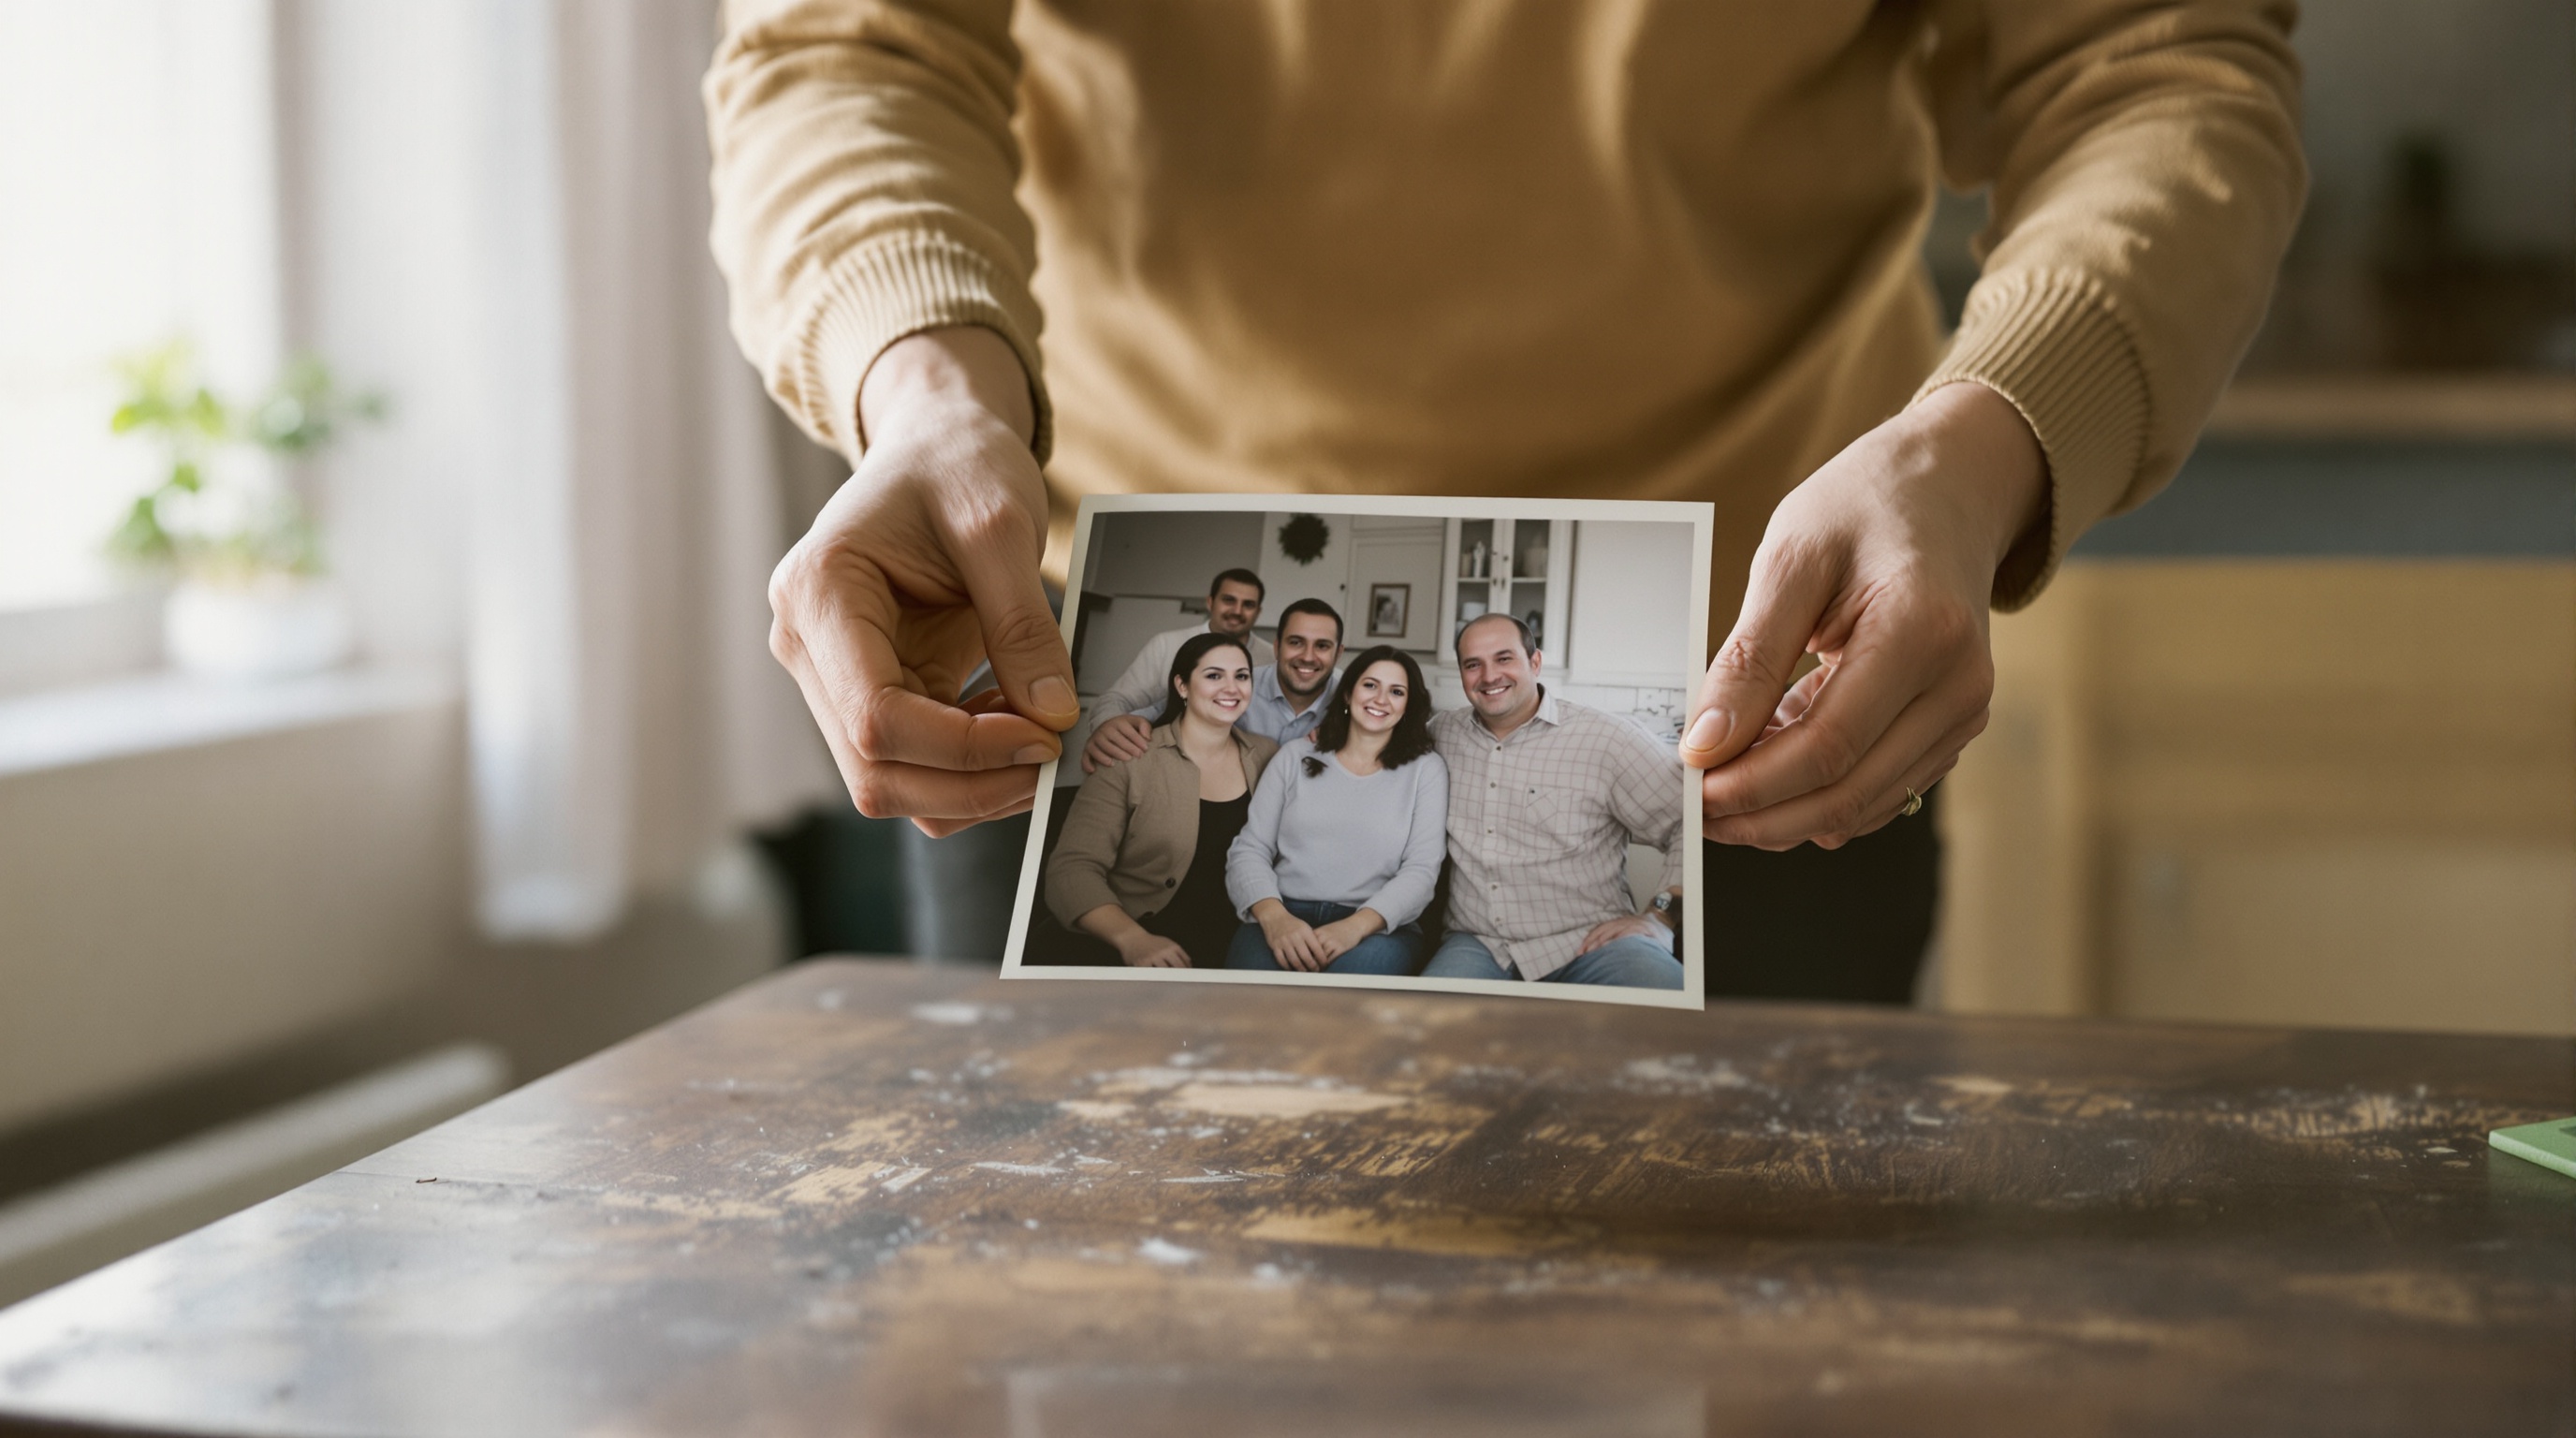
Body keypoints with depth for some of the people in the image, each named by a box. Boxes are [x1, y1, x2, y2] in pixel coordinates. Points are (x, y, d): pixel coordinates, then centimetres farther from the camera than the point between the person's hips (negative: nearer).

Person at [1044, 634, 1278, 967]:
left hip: (1238, 947, 3)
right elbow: (1074, 869, -11)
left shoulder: (1267, 757, 9)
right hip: (1148, 954, -3)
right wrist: (1133, 939, -26)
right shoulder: (1130, 760, -4)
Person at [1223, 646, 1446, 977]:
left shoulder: (1426, 770, 11)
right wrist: (1274, 916, -15)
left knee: (1360, 962, -38)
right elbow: (1249, 850, 8)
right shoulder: (1296, 756, 15)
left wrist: (1357, 926, -20)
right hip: (1284, 918, 1)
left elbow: (1421, 871, 0)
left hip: (1376, 928, -1)